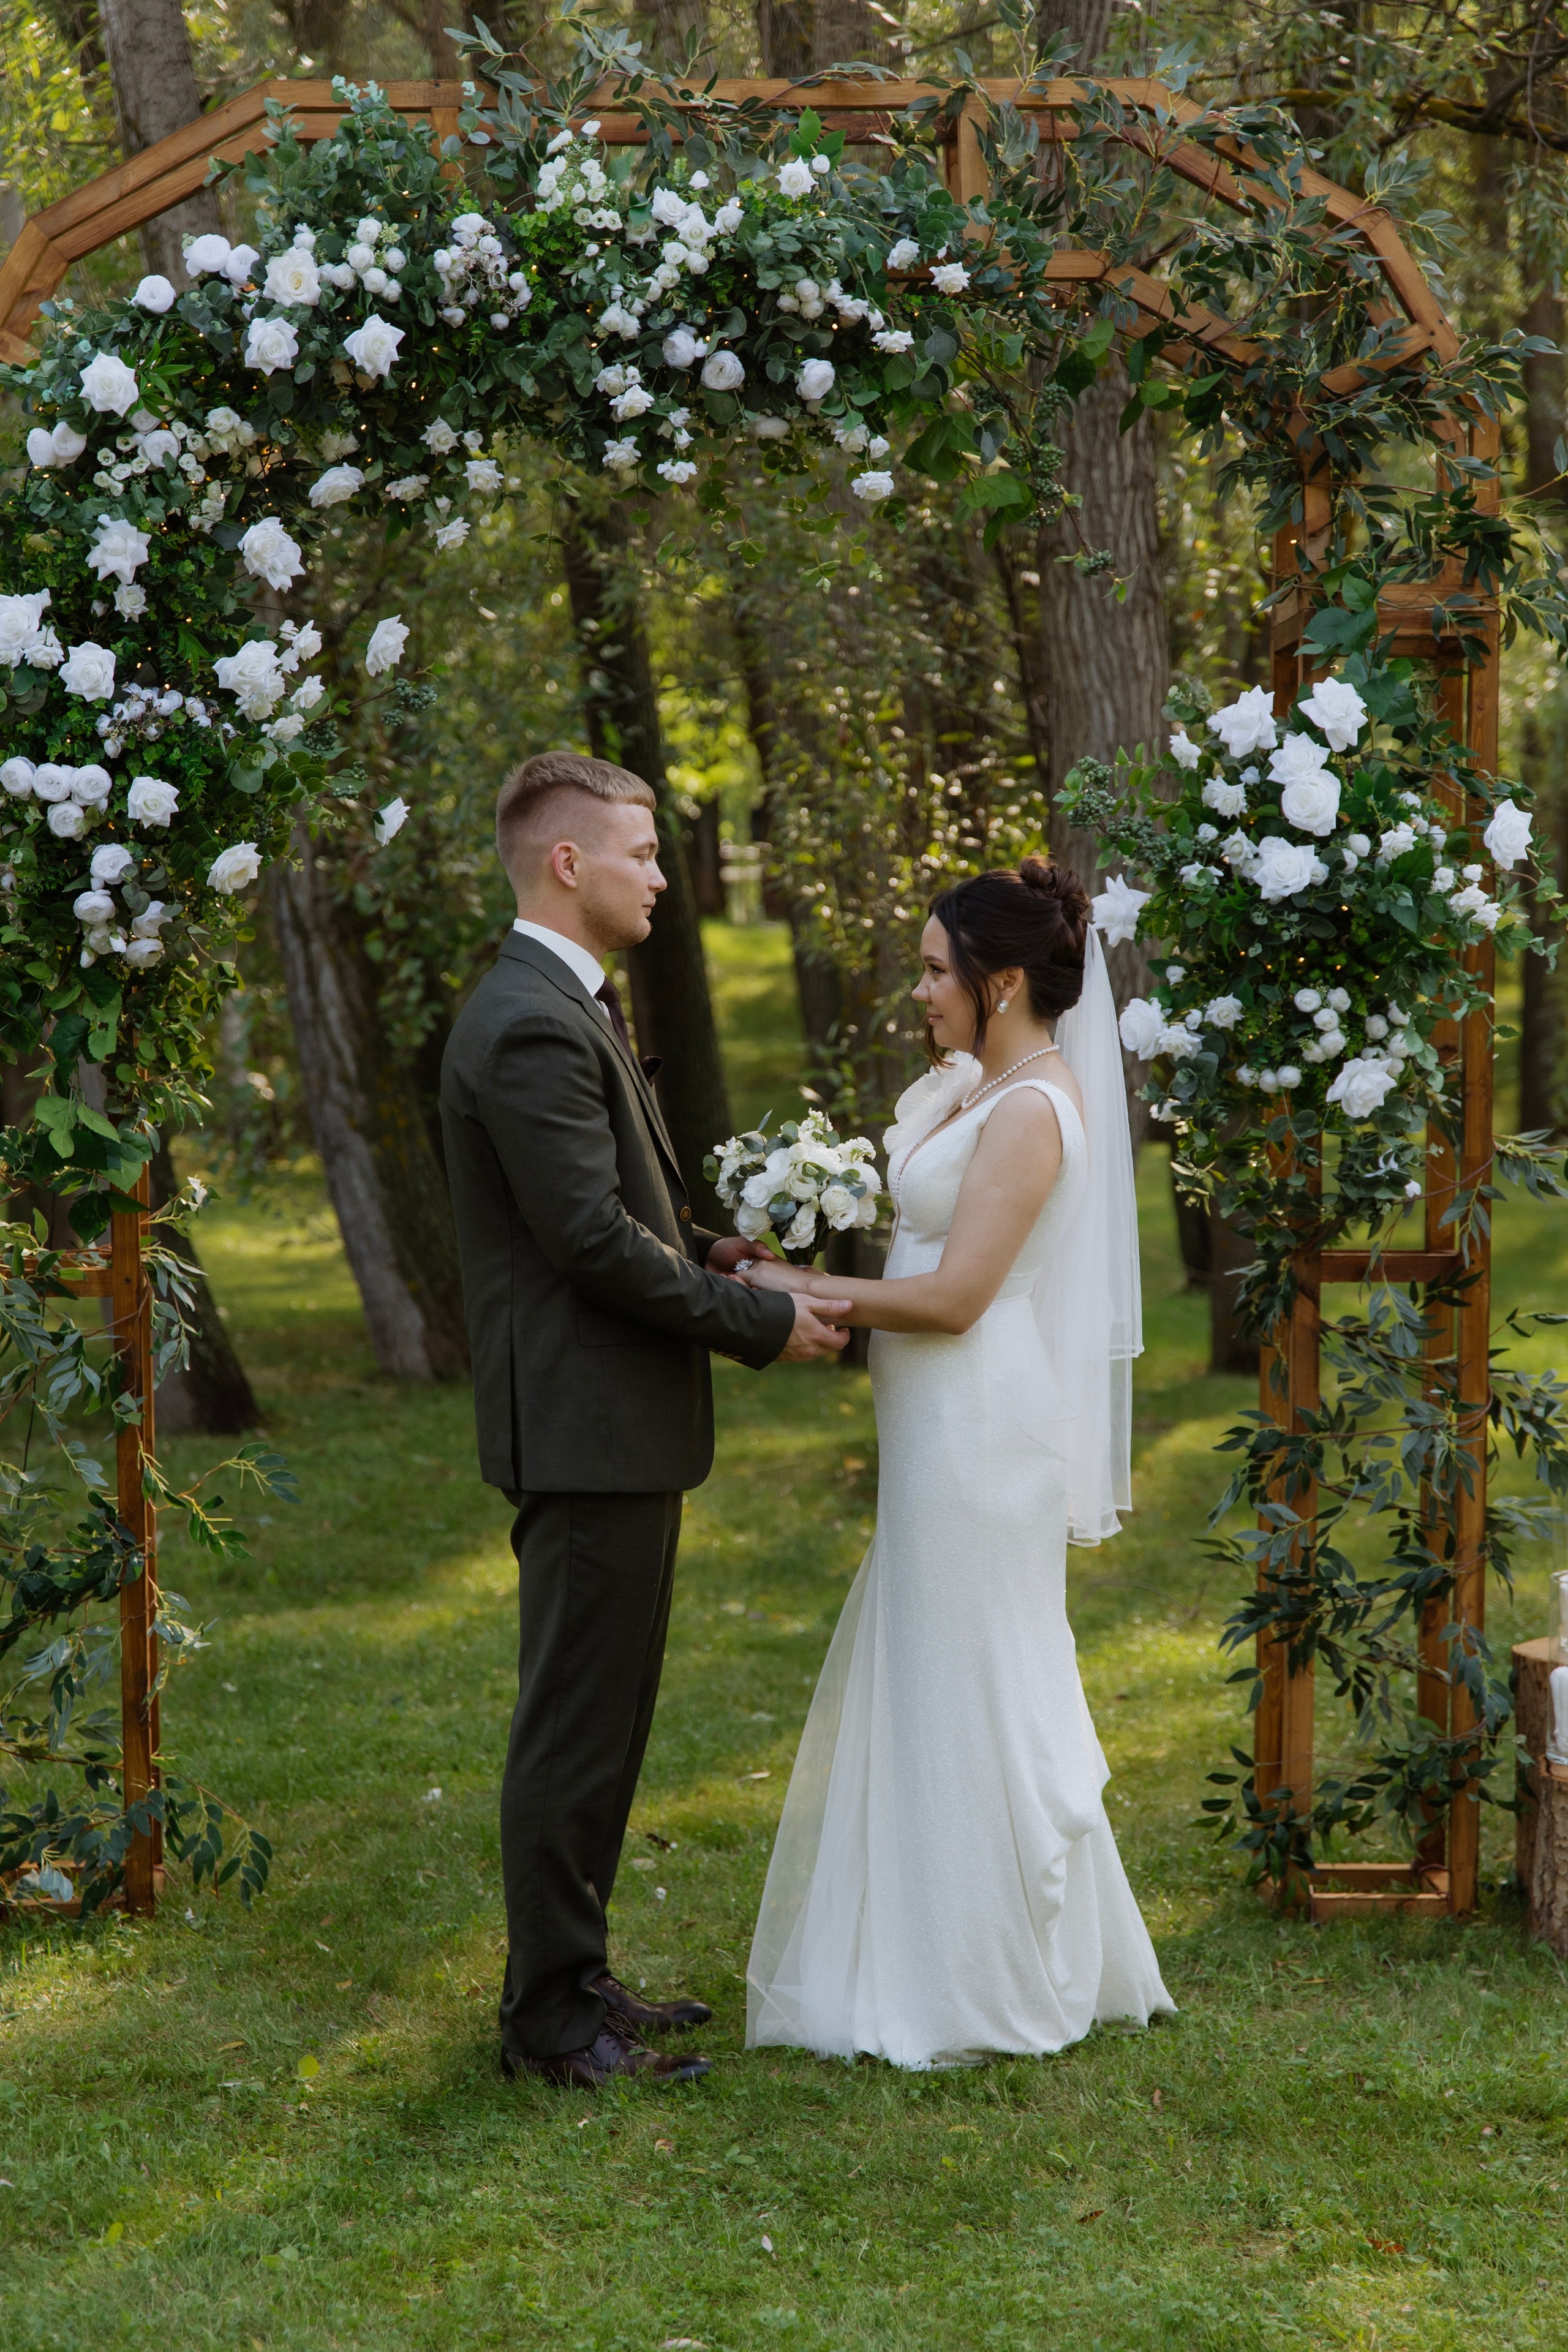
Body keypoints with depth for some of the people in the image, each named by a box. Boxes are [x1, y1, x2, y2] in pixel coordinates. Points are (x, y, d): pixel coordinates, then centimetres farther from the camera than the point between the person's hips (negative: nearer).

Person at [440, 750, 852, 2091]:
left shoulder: (572, 1008, 15)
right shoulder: (534, 1028, -19)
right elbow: (594, 1243, -22)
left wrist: (713, 1257, 6)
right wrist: (763, 1324, -13)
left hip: (614, 1426, 11)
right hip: (589, 1428, -11)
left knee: (601, 1719, 17)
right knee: (577, 1728, -2)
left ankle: (566, 1979, 27)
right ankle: (553, 2018, 6)